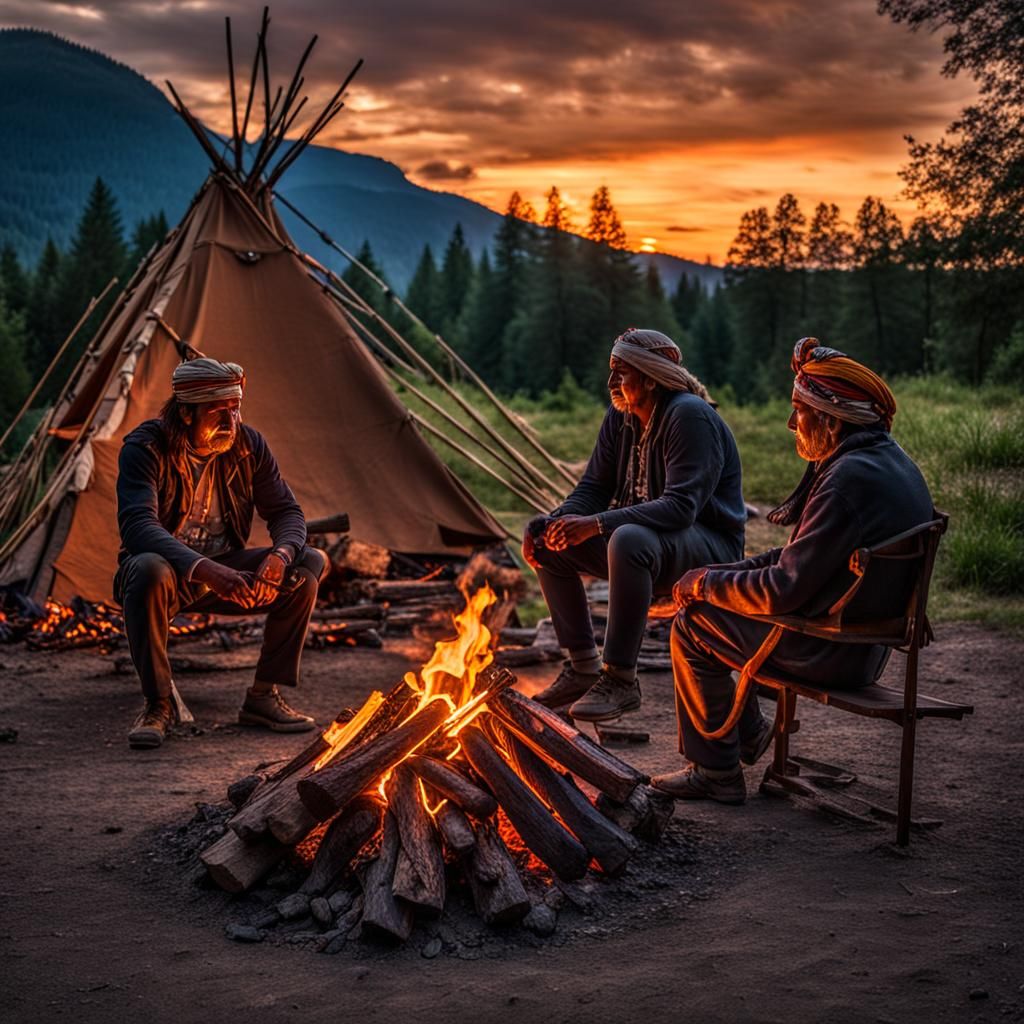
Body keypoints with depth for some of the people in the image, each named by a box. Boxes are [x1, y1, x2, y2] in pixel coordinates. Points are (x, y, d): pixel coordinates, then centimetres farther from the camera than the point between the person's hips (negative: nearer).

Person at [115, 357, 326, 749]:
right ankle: (158, 704, -21)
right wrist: (202, 569, -48)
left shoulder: (248, 445, -5)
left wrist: (281, 554, -28)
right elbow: (137, 525, -32)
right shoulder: (145, 447, -19)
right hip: (169, 566, -4)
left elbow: (286, 511, -2)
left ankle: (264, 695, -10)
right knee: (149, 570, -40)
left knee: (308, 564, -17)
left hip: (224, 570, 4)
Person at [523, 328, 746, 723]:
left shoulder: (689, 416, -21)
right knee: (550, 542, -6)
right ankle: (582, 666, 1)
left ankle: (621, 678, -28)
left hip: (710, 545, -8)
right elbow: (593, 489, 7)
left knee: (630, 540, -39)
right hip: (645, 537, 9)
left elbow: (681, 506, -30)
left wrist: (596, 524, -37)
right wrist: (547, 524, -14)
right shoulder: (620, 417, 4)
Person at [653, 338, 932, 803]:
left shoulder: (851, 479, -26)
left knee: (692, 628, 2)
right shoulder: (889, 462, 7)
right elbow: (803, 556, 13)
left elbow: (784, 590, -25)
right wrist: (716, 576, 6)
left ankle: (716, 772, 11)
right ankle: (748, 732, 31)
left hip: (831, 652, -10)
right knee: (711, 600, 21)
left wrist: (705, 583, -9)